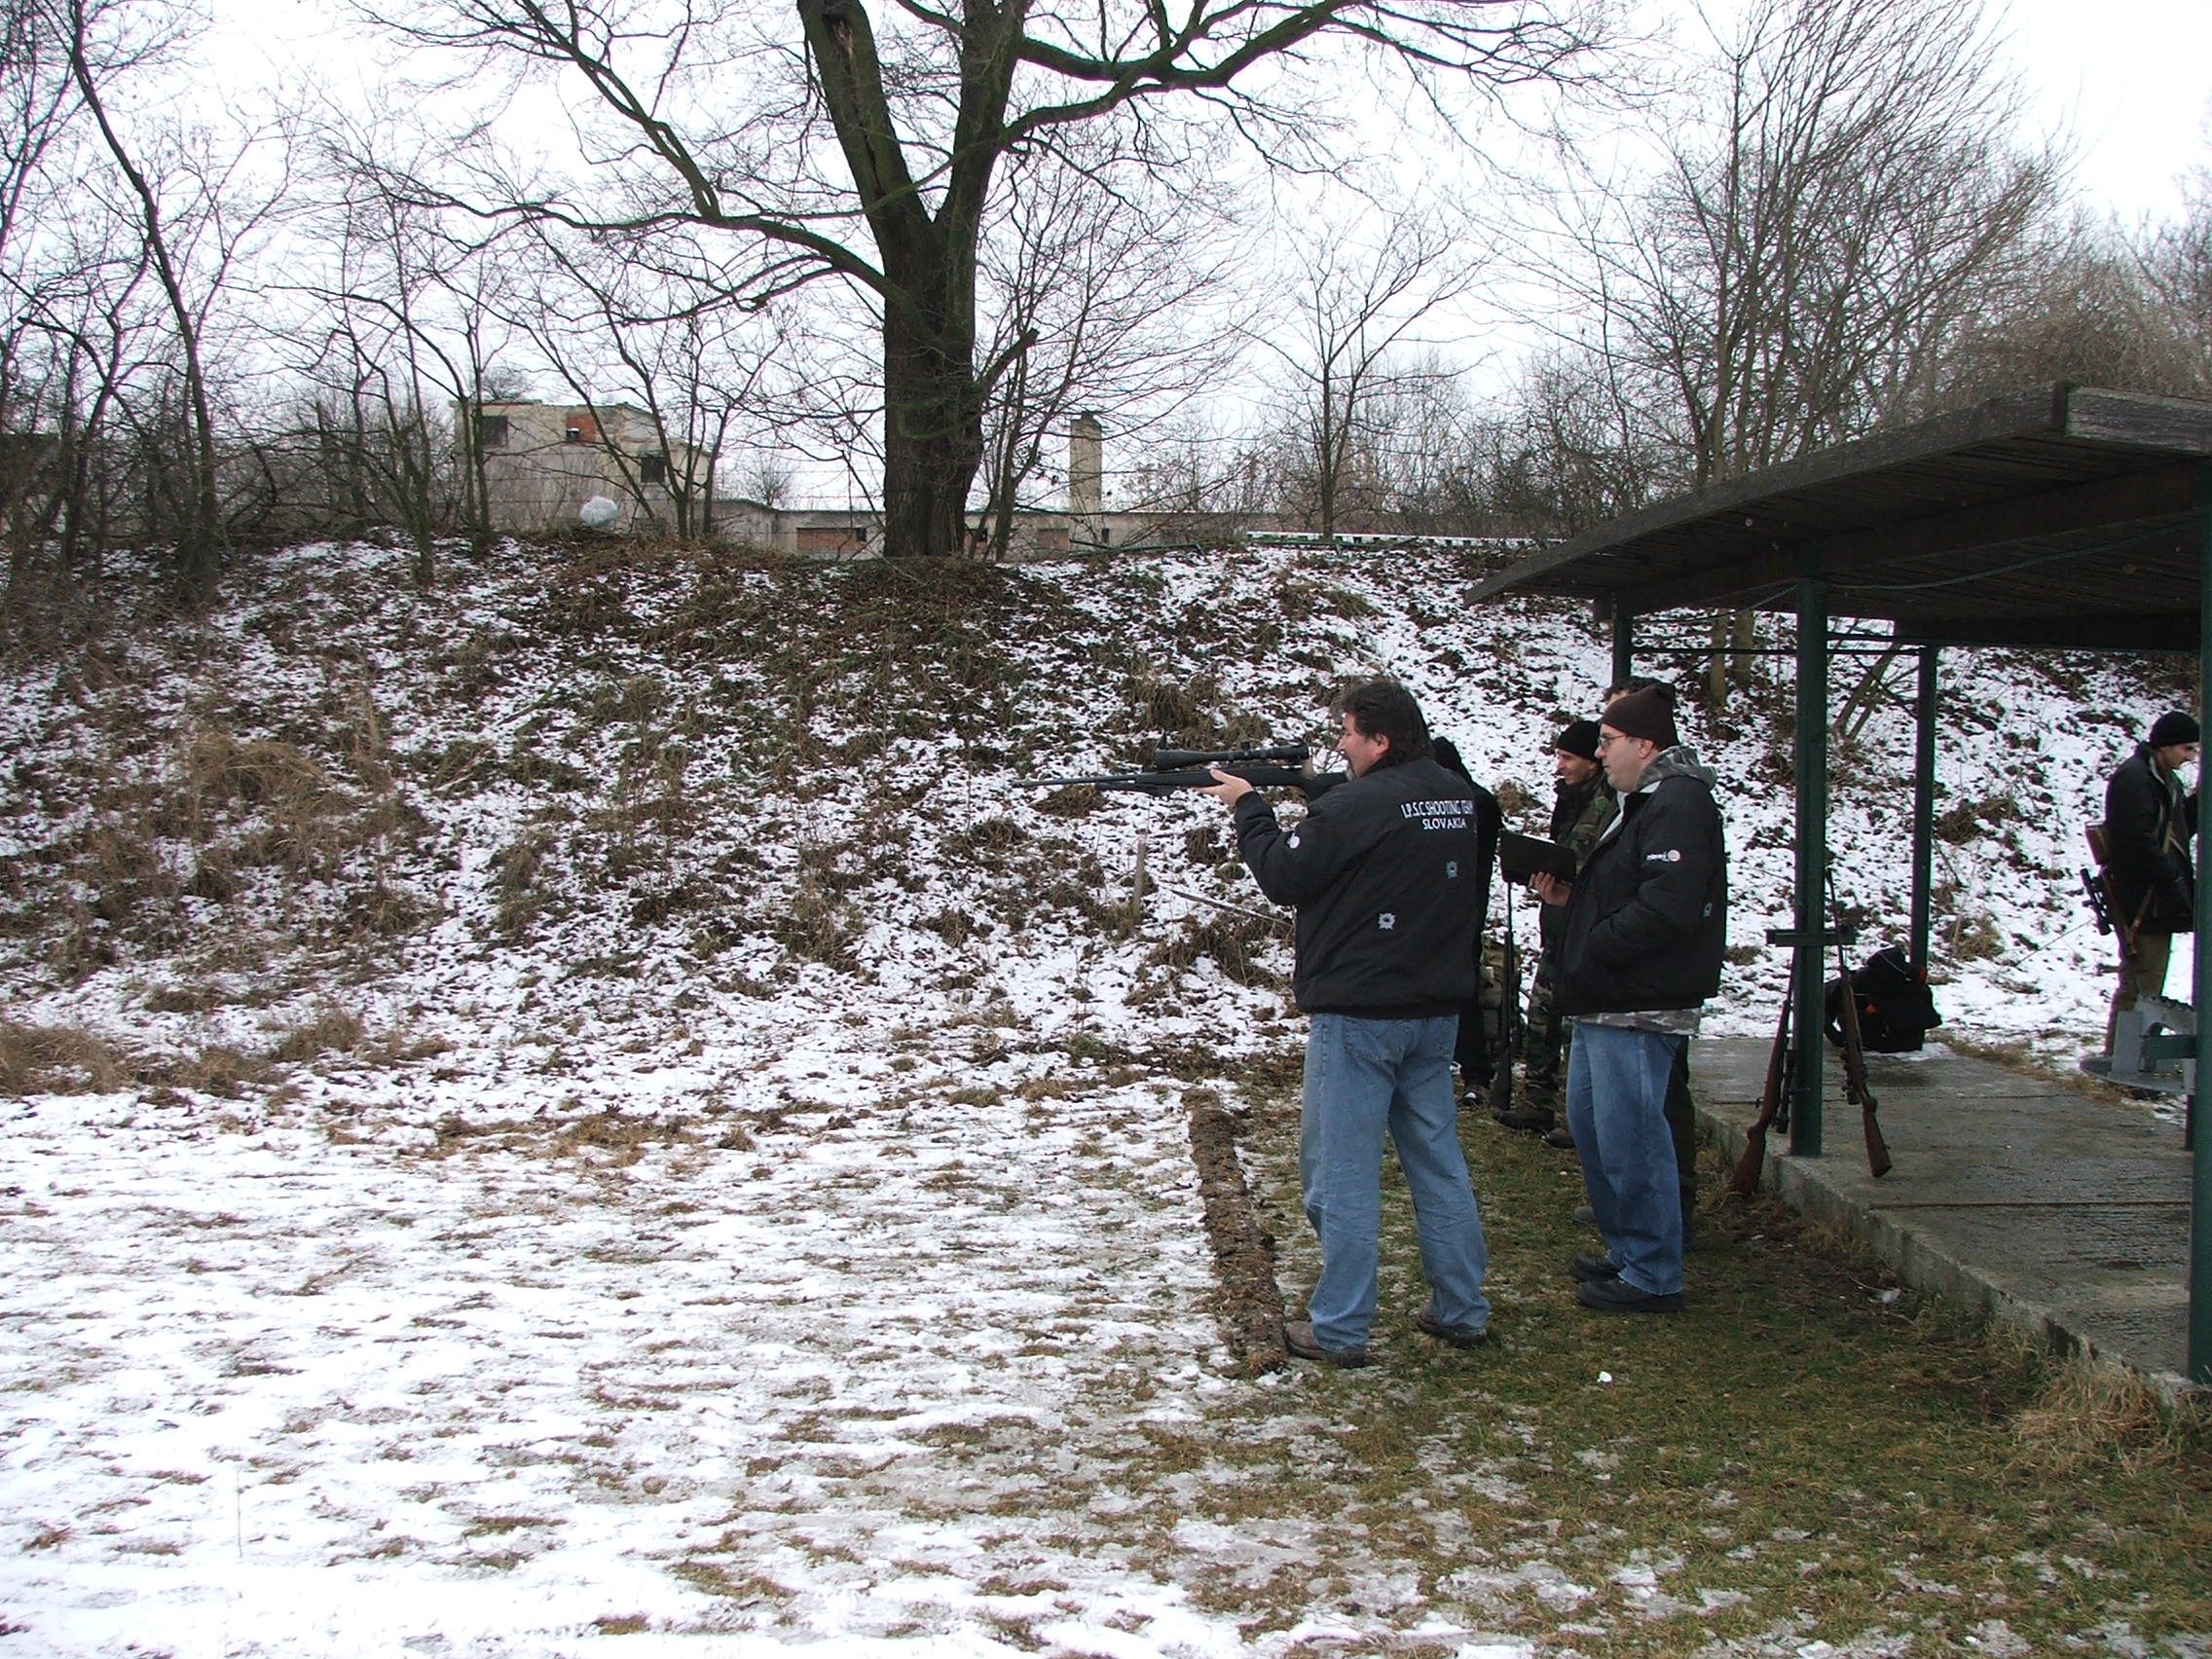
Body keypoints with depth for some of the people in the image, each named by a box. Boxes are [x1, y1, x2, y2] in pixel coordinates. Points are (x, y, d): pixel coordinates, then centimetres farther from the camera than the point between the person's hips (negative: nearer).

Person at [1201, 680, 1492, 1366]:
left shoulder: (1356, 805, -17)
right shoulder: (1462, 800, 7)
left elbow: (1284, 877, -9)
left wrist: (1248, 807, 6)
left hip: (1358, 1015, -7)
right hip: (1437, 1011, 8)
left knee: (1342, 1169, -1)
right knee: (1437, 1160, 15)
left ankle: (1338, 1329, 3)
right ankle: (1461, 1310, 21)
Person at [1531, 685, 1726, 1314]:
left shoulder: (1679, 804, -16)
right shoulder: (1647, 802, 19)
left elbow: (1665, 909, -27)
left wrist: (1592, 948, -17)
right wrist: (1570, 896, 7)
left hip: (1639, 1010, -11)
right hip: (1606, 1004, 11)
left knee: (1630, 1141, -6)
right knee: (1589, 1124, 18)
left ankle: (1653, 1276, 4)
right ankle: (1626, 1250, 30)